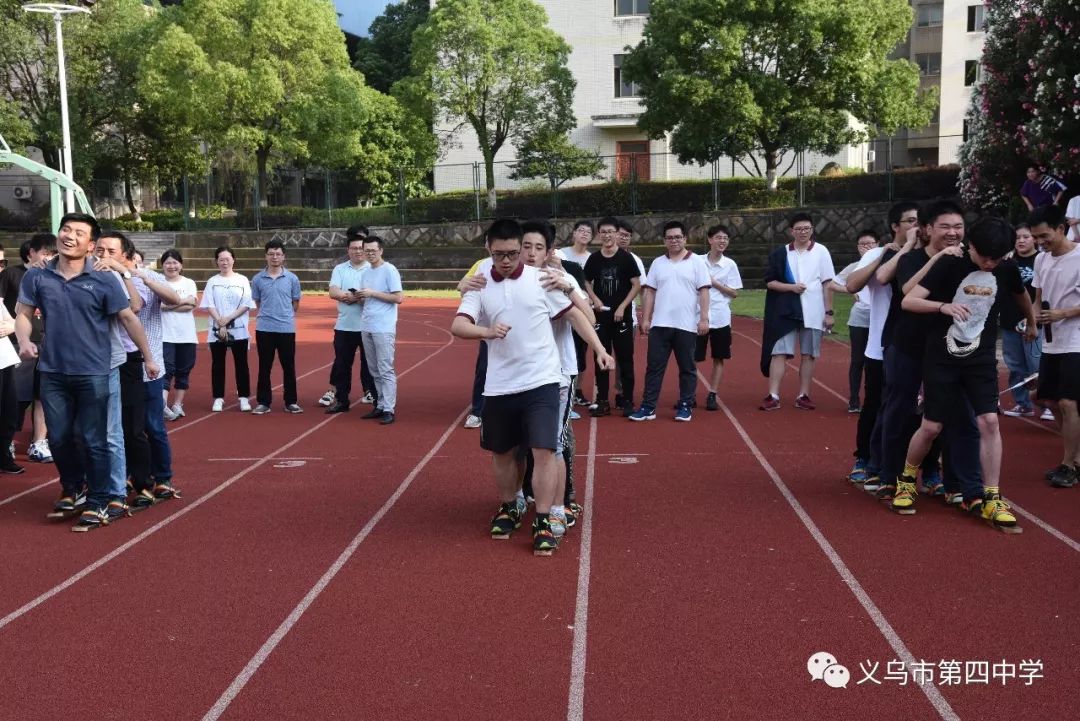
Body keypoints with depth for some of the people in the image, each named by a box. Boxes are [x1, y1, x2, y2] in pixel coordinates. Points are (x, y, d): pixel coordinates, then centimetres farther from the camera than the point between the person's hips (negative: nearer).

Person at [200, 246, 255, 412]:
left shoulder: (242, 280, 3)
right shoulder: (212, 282, 6)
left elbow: (246, 305, -3)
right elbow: (209, 306, -1)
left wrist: (229, 318, -13)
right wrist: (220, 323, -13)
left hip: (239, 330, -1)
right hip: (216, 330, 1)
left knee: (241, 364, 2)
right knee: (218, 364, 5)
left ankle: (244, 397, 9)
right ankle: (218, 398, 11)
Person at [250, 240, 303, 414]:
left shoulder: (292, 278, 1)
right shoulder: (257, 279, 2)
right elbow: (257, 302, 11)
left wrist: (285, 315, 11)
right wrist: (268, 315, 8)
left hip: (287, 328, 0)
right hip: (264, 328, 0)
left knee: (289, 366, 5)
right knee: (264, 367, 6)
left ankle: (291, 402, 14)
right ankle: (263, 402, 13)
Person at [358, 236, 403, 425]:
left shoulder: (389, 270, -8)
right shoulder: (366, 272, 15)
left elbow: (398, 298, -14)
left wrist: (372, 293, -15)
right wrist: (360, 297, 1)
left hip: (383, 328, -8)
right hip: (366, 327, 8)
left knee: (385, 370, -7)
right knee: (374, 370, 12)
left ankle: (389, 409, -4)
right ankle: (380, 405, 19)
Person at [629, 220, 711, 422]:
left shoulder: (696, 262, 1)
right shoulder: (657, 263, 10)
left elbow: (703, 291, -3)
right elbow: (650, 292, 9)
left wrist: (704, 318, -9)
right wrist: (645, 318, 3)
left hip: (687, 325, -2)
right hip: (660, 324, 2)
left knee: (687, 367, 6)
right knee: (654, 366, 2)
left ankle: (685, 406, 15)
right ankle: (648, 407, 5)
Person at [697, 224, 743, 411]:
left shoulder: (730, 265, 1)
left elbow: (735, 293, -1)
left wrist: (714, 283, -12)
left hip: (720, 318, 0)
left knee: (719, 359, 5)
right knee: (692, 358, 1)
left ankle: (712, 396, 14)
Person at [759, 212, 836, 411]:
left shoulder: (821, 251, 1)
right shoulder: (780, 253, 2)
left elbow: (828, 284, 1)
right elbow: (769, 282, 2)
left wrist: (829, 312, -3)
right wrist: (791, 287, -13)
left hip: (813, 313, 0)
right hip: (786, 312, 0)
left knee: (809, 355, 6)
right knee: (779, 353, -3)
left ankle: (803, 396, 15)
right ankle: (773, 396, -1)